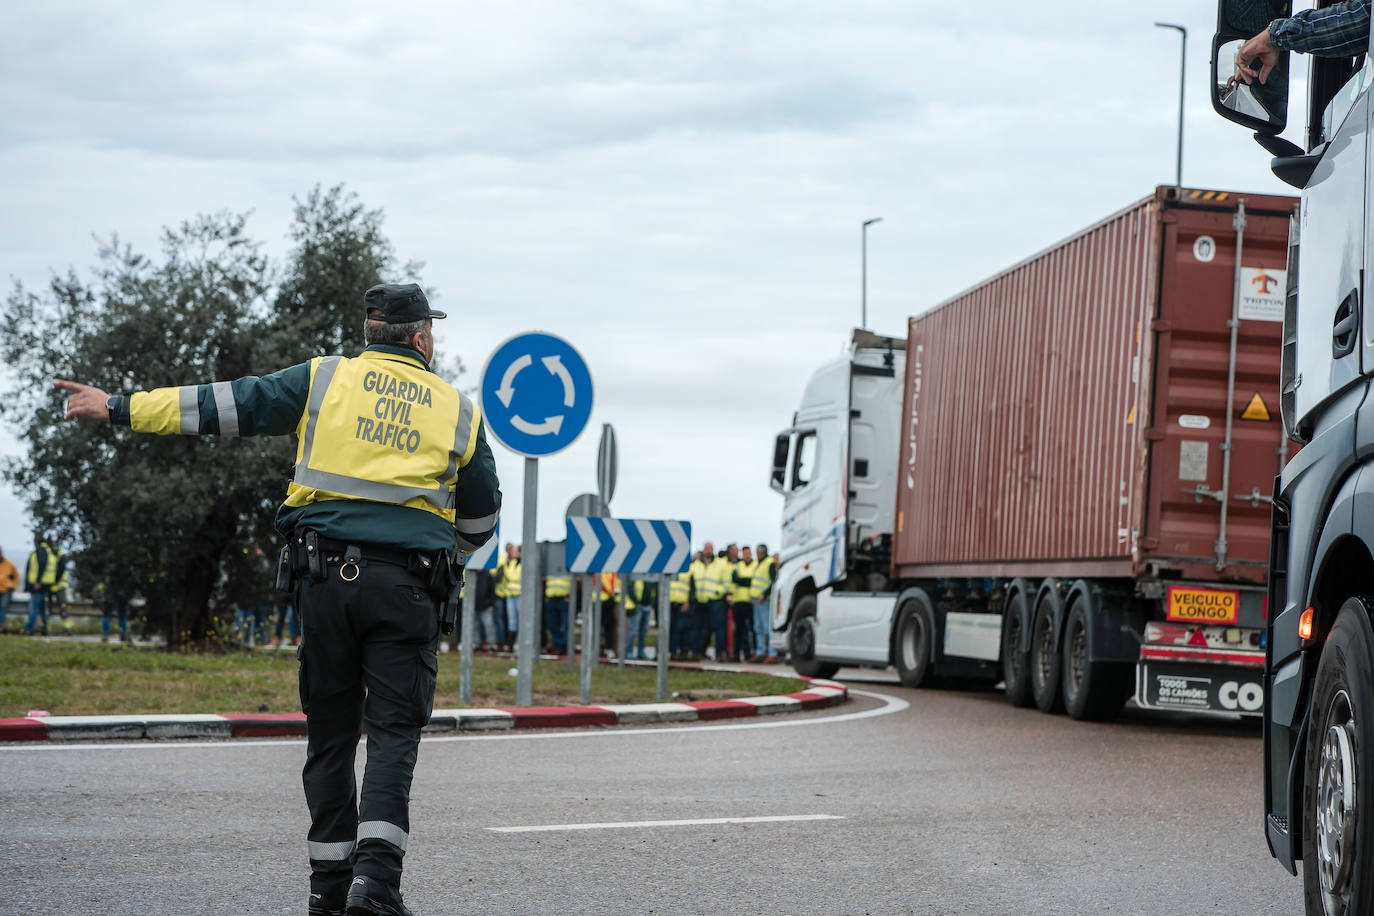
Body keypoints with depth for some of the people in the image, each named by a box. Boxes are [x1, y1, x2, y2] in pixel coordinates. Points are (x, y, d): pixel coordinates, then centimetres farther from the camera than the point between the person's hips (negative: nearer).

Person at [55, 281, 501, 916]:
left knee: (330, 733, 10)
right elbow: (480, 520, 19)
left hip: (326, 576, 1)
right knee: (394, 732, -1)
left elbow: (222, 406, 7)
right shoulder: (458, 409, 11)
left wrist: (118, 408, 14)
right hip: (406, 588, -1)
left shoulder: (324, 379, 8)